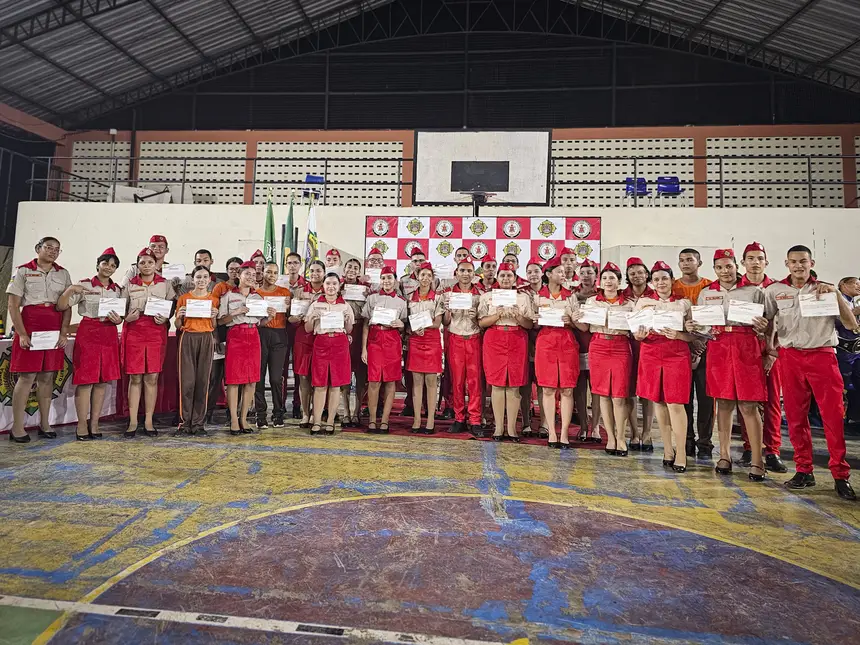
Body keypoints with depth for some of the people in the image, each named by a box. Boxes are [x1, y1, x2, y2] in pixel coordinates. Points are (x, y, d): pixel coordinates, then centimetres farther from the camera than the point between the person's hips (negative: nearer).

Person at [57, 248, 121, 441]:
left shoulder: (117, 289, 12)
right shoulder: (84, 285, 0)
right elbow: (61, 306, -7)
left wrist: (118, 319, -4)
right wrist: (70, 290, -21)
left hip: (109, 335, 5)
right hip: (88, 333, -4)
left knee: (103, 380, 5)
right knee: (85, 379, -5)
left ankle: (94, 424, 12)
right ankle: (81, 425, 2)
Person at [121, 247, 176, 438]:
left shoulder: (165, 284, 8)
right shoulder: (129, 284, 8)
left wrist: (165, 318, -8)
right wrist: (127, 317, -9)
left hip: (156, 332, 0)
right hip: (134, 331, 0)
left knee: (152, 378, 1)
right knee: (135, 378, 0)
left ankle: (148, 422, 9)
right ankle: (133, 422, 8)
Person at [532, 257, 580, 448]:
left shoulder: (571, 296, 9)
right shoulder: (538, 296, 8)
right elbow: (532, 324, 13)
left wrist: (570, 322, -10)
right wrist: (536, 321, -8)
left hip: (567, 342, 1)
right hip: (545, 342, -1)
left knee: (567, 389, -2)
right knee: (547, 388, -1)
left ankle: (564, 434, 3)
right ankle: (551, 432, 6)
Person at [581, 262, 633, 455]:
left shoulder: (628, 304, 8)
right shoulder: (591, 301, 11)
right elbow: (584, 327, 12)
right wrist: (576, 319, -7)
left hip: (621, 348, -1)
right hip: (598, 347, 1)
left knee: (619, 396, -5)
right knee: (603, 394, 4)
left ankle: (621, 438, 7)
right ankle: (610, 437, 13)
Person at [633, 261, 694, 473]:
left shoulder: (684, 303, 5)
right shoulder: (643, 302, 8)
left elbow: (692, 335, 5)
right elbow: (635, 331, 9)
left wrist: (678, 334, -15)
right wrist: (638, 335, -14)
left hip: (677, 354, -2)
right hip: (651, 354, 2)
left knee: (675, 403, -8)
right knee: (658, 401, 6)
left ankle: (681, 452, 0)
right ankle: (668, 449, 17)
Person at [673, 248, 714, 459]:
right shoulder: (673, 287, 8)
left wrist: (702, 342, -11)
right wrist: (691, 340, -9)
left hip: (705, 348, -1)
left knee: (705, 396, 0)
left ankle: (704, 443, 8)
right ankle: (686, 441, 12)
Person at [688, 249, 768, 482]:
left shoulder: (753, 291, 7)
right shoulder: (706, 293, 13)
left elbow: (764, 325, 9)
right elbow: (701, 325, 16)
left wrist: (762, 327, -13)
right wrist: (692, 328, -5)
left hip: (746, 347, -2)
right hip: (718, 347, 2)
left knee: (748, 405, -4)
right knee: (723, 402, 6)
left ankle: (757, 461, 2)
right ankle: (724, 455, 16)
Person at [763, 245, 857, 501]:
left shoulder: (825, 289, 6)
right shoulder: (775, 290, 7)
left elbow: (851, 325, 0)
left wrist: (836, 294, -9)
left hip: (822, 355, -1)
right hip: (790, 357, 1)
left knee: (833, 415, -4)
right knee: (795, 416, 3)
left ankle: (840, 475, 4)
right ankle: (804, 470, 14)